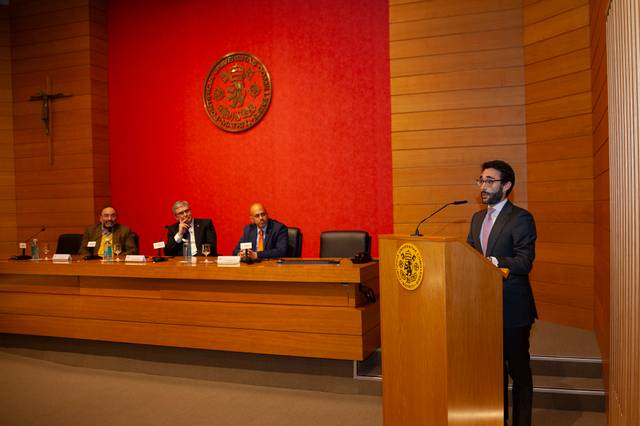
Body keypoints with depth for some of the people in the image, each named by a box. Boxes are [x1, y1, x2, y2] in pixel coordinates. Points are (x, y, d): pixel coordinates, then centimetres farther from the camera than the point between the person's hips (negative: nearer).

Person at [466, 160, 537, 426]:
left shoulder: (520, 219, -10)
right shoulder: (477, 218, 13)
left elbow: (524, 262, -19)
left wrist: (493, 262, -33)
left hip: (512, 307, -7)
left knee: (518, 369, 6)